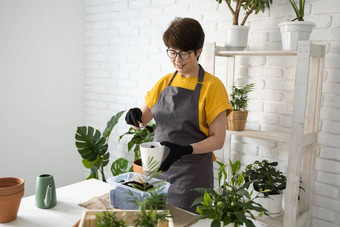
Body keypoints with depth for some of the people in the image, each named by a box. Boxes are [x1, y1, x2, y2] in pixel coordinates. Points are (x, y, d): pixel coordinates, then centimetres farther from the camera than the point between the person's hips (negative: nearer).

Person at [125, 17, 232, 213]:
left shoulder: (211, 86, -8)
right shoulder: (164, 83, 7)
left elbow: (218, 139, -10)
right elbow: (141, 120, 12)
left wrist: (185, 150, -25)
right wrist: (135, 115, -10)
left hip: (192, 174, -4)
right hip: (157, 168, 5)